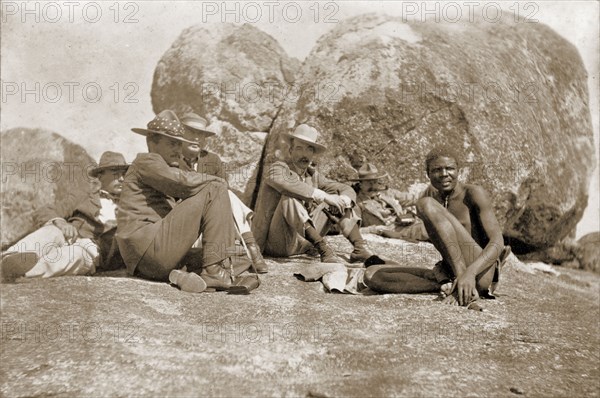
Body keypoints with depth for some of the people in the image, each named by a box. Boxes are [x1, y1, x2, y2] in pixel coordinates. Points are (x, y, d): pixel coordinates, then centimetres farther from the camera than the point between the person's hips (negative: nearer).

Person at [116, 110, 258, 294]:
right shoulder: (146, 161, 2)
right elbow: (182, 182, -17)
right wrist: (217, 181, -1)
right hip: (148, 246, -10)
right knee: (214, 191, -13)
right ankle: (215, 270, -20)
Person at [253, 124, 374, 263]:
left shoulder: (313, 175, 8)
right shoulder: (278, 168, -11)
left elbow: (347, 189, 8)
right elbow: (288, 183, -36)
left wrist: (343, 200, -16)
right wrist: (324, 196, -36)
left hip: (301, 243, 7)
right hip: (275, 243, -7)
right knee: (289, 199, -34)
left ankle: (360, 248, -12)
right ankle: (324, 251, -35)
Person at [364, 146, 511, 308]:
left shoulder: (474, 193, -6)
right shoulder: (433, 196, 13)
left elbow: (498, 243, -16)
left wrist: (470, 273, -33)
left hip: (481, 275, -6)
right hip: (452, 272, 7)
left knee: (426, 204, -22)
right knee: (371, 275, -10)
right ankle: (448, 284, -19)